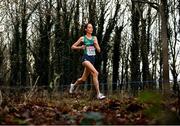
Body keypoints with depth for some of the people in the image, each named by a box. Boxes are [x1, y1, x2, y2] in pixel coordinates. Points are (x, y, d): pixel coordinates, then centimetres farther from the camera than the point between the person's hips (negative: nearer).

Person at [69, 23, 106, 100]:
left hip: (92, 59, 5)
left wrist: (96, 44, -7)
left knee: (83, 79, 13)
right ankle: (98, 94, -27)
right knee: (95, 73, -28)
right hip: (86, 58, -5)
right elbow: (73, 47, 8)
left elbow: (99, 50, 11)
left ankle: (73, 85, 44)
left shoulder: (94, 38, 13)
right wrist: (80, 47, -8)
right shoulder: (82, 38, 2)